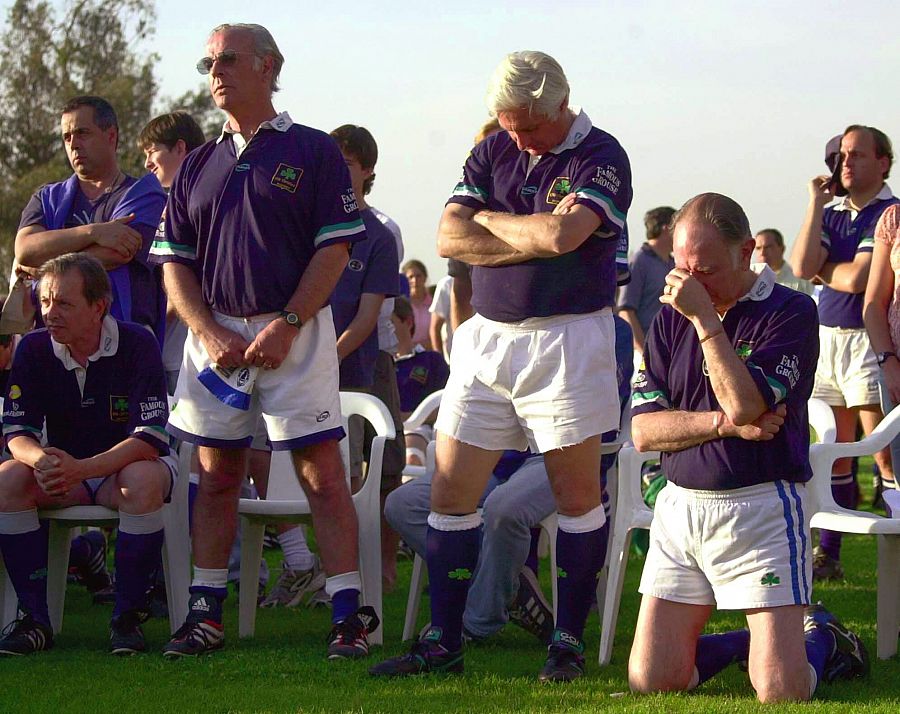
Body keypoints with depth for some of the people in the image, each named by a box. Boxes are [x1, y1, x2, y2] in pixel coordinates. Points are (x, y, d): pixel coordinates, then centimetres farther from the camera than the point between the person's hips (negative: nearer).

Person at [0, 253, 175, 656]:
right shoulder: (33, 350, -7)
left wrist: (81, 468, -40)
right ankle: (34, 618, -21)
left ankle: (128, 617, -25)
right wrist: (41, 460, -36)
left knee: (143, 480, -37)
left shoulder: (137, 346, -18)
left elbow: (150, 437, -25)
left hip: (127, 464, -3)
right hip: (63, 469, 3)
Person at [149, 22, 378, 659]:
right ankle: (206, 614, 12)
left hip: (295, 334, -5)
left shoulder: (313, 152, 1)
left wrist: (287, 325, -14)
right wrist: (208, 332, -4)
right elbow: (175, 261, 11)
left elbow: (334, 249, -5)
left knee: (322, 474, -7)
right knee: (216, 475, 7)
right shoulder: (199, 165, 14)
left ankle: (349, 614, -6)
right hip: (214, 336, 5)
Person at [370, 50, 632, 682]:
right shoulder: (493, 152, 11)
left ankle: (569, 641, 10)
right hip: (487, 338, 5)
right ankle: (443, 643, 8)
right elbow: (450, 237, 0)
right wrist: (534, 242, -11)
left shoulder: (601, 157, -7)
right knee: (451, 492, 2)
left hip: (568, 339, -5)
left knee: (577, 493, 0)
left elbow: (561, 234, -23)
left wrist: (490, 219, -6)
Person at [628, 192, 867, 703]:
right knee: (651, 681, -1)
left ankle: (824, 641, 22)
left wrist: (705, 317, -17)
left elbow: (747, 403, -18)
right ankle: (751, 642, 25)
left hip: (760, 509, -5)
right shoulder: (670, 319, 12)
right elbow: (644, 430, 5)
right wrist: (725, 423, -10)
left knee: (781, 693, -12)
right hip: (680, 506, 5)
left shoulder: (791, 311, -5)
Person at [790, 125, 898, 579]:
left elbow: (857, 278, -17)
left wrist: (821, 268, 3)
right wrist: (816, 203, -2)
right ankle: (828, 554, 18)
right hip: (826, 336, 7)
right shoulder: (832, 213, 14)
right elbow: (802, 267, -3)